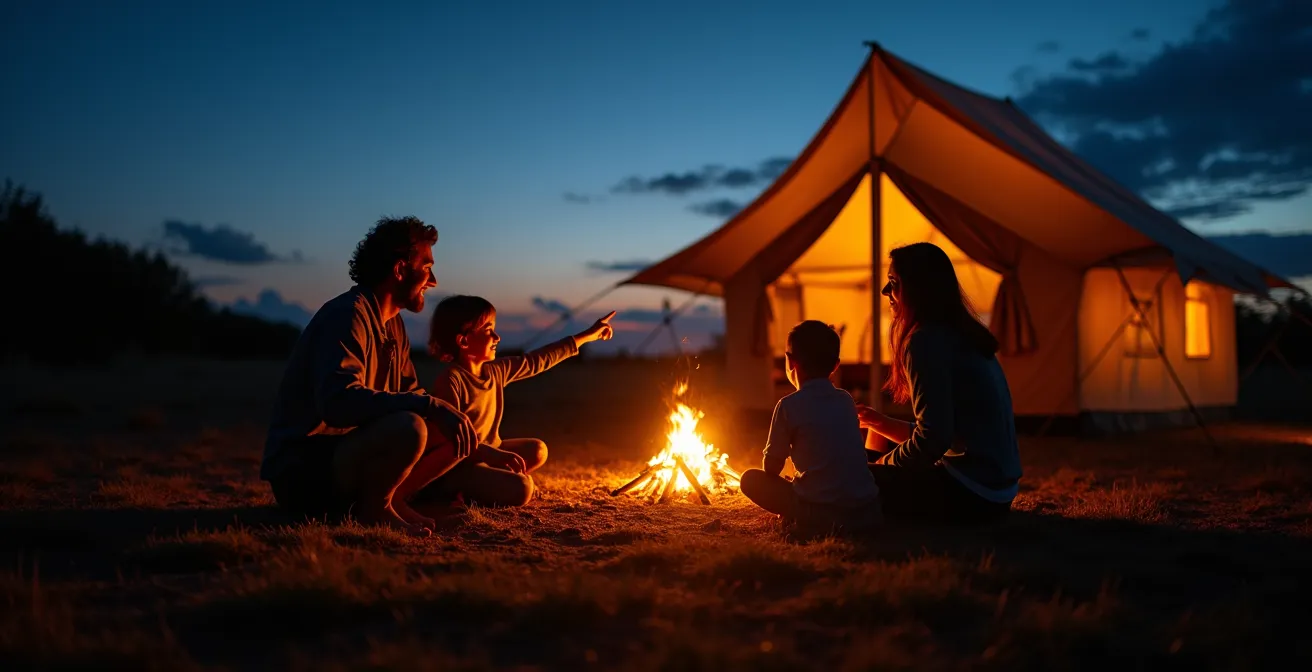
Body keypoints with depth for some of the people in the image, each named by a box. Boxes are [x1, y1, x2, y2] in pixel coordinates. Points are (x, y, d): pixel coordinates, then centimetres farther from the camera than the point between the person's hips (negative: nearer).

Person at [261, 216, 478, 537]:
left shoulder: (393, 326, 13)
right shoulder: (347, 314, -18)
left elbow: (411, 394, 15)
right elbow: (338, 401, -34)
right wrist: (431, 406, -35)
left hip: (350, 457, 9)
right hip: (302, 474, -9)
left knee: (455, 433, 3)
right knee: (408, 428, -35)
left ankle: (390, 500, 2)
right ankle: (374, 509, -10)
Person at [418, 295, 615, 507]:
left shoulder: (496, 371, 6)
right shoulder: (450, 380, -21)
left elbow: (537, 361, 16)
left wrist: (585, 336, 20)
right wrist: (493, 454, -37)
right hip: (455, 466, -10)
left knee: (537, 449, 22)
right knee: (520, 488, -26)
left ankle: (488, 483, 4)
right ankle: (455, 493, -9)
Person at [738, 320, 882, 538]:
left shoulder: (789, 406, -4)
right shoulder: (846, 400, 13)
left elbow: (771, 466, 2)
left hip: (821, 515, -5)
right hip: (868, 512, 5)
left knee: (750, 479, 9)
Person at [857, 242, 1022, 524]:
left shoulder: (927, 342, -16)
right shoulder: (961, 336, 13)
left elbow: (932, 440, -22)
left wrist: (881, 464, -6)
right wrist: (879, 422, 21)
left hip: (970, 494, -9)